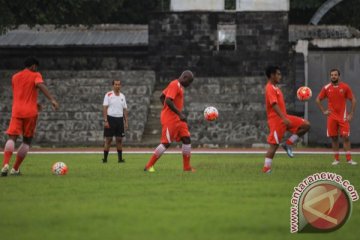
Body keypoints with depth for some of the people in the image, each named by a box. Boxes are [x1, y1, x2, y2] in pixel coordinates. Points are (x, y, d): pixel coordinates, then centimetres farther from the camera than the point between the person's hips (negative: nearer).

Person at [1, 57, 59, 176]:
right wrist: (52, 100, -27)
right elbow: (41, 86, -18)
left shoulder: (15, 77, 17)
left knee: (12, 138, -6)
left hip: (16, 112, 3)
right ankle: (15, 168, 6)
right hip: (30, 112, -2)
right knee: (27, 140, 11)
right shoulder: (35, 75, 3)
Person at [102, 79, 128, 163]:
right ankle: (105, 158, 1)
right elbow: (104, 108, -6)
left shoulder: (122, 96, 12)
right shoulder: (108, 95, -2)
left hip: (120, 119, 4)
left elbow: (125, 110, 15)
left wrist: (126, 122, 9)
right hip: (110, 118, -4)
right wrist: (105, 121, -14)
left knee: (119, 139, 4)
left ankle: (120, 158, 8)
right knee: (108, 139, -4)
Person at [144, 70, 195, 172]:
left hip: (177, 119, 10)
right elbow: (168, 101, -24)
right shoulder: (174, 85, -14)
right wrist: (179, 113, -24)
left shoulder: (179, 86, 16)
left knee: (187, 140, 5)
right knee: (166, 143, -9)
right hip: (170, 119, -10)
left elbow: (162, 97, 22)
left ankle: (187, 167, 9)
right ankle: (149, 166, -2)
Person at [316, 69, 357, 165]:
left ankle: (349, 159, -6)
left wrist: (351, 114, -6)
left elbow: (353, 100, 0)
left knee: (345, 137, -7)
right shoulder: (326, 88, 2)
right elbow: (318, 100, 12)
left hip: (343, 117, -2)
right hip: (332, 116, 2)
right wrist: (323, 111, 3)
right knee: (334, 138, 3)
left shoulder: (345, 87, -3)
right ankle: (336, 159, 11)